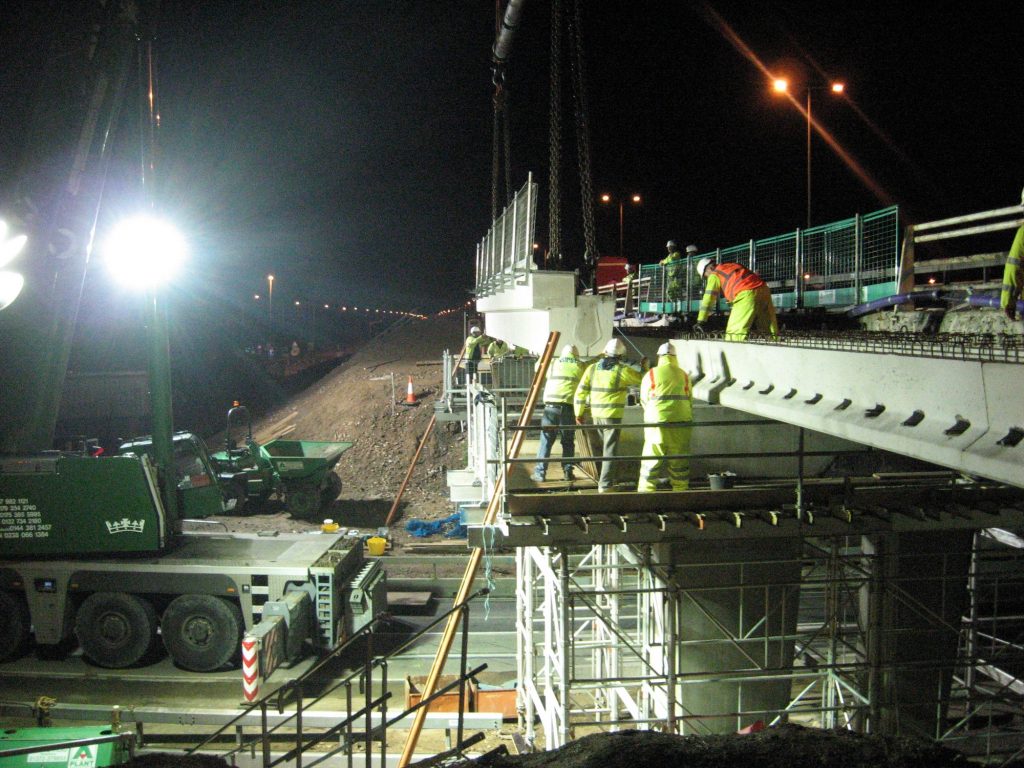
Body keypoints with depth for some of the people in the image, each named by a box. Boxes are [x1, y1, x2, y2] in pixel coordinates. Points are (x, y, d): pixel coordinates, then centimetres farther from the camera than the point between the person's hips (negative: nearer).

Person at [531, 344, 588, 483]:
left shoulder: (553, 363, 14)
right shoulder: (581, 366, 10)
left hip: (551, 406, 1)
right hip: (568, 407, -1)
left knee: (546, 441, 4)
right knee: (568, 442, 11)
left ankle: (540, 473, 3)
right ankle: (567, 472, 11)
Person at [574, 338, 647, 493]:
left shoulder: (592, 368, 4)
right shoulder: (623, 370, -9)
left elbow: (581, 391, 2)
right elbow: (642, 379, 5)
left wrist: (579, 413, 9)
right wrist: (644, 366, 24)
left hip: (596, 414, 5)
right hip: (613, 415, -5)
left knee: (607, 445, 21)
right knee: (610, 450, -1)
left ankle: (606, 480, 30)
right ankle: (605, 485, -3)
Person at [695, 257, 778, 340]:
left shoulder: (714, 275, 14)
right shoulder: (735, 266, 34)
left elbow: (709, 296, 7)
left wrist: (700, 321, 6)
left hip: (747, 294, -7)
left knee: (734, 333, -6)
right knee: (769, 332, 9)